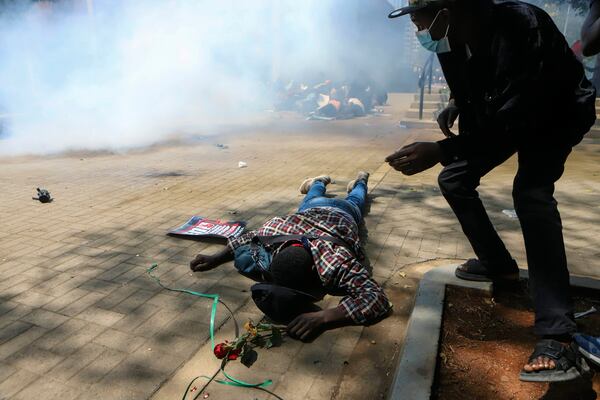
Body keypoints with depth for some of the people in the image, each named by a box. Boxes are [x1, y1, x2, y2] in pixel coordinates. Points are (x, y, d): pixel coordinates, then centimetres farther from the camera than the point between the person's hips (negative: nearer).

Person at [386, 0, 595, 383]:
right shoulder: (453, 39, -14)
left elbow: (512, 121, -40)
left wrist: (439, 150, -47)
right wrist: (455, 103, -6)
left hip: (557, 111, -7)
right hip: (497, 114, 8)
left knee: (531, 192, -31)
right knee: (454, 178, 3)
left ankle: (558, 336, -28)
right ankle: (497, 262, 21)